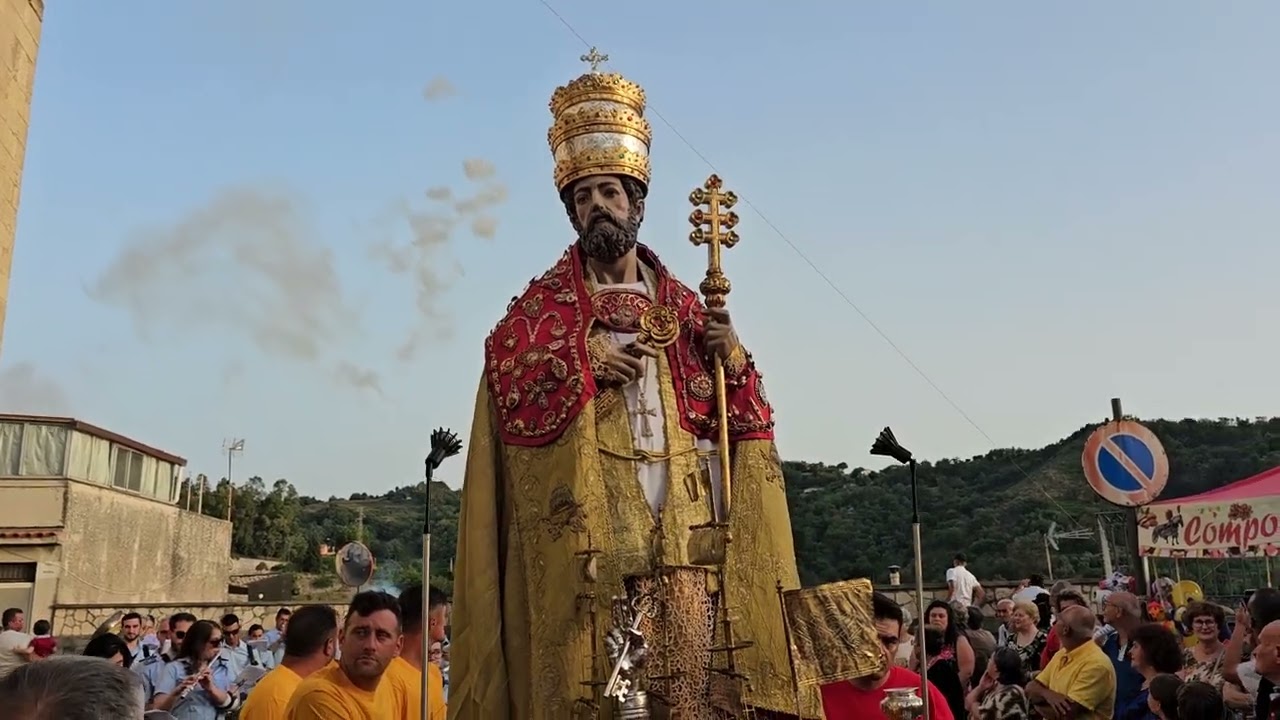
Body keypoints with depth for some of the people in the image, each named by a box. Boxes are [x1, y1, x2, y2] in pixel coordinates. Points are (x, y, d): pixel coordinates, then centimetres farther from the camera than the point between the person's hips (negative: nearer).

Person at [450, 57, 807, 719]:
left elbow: (742, 420, 11)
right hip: (589, 540, -2)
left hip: (682, 541, 3)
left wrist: (731, 357, -6)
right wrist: (584, 361, -13)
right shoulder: (542, 306, 9)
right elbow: (507, 385, -7)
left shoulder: (685, 307, 15)